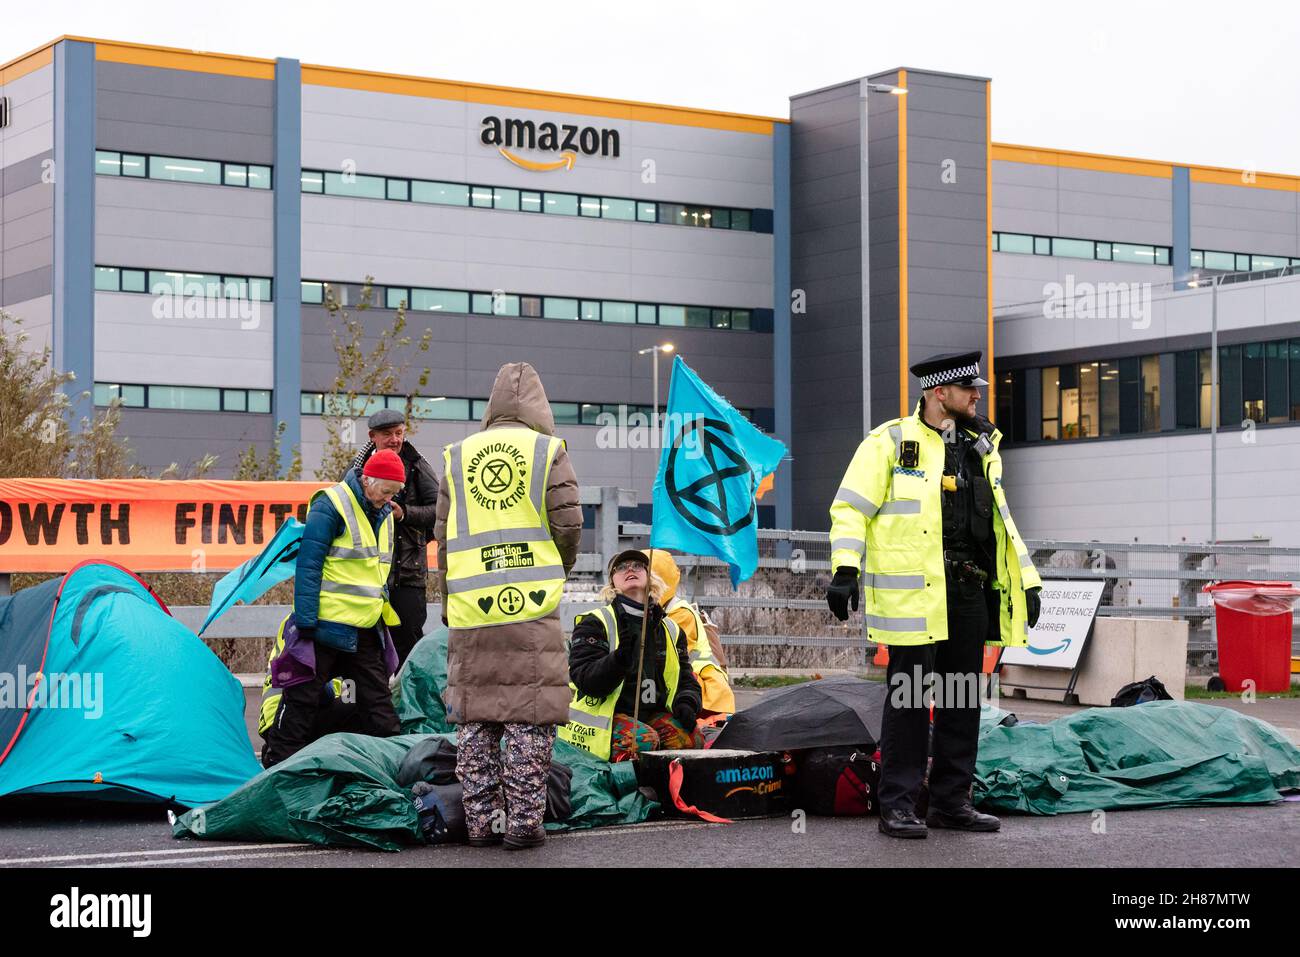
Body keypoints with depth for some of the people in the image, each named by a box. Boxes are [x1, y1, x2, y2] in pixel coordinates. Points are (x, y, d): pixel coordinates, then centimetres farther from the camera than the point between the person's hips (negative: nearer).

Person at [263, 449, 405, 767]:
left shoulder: (384, 514, 12)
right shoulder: (330, 507, -13)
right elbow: (308, 565, -15)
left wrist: (383, 620, 21)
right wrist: (305, 623, -18)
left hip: (366, 630, 7)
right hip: (326, 626, -7)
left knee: (378, 704, 8)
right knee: (302, 699, 0)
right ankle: (278, 764, 7)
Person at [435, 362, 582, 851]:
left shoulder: (457, 457, 11)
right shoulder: (547, 451, 2)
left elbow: (443, 536, 13)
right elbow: (568, 525, -1)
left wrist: (449, 599, 22)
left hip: (471, 608, 3)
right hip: (532, 607, -3)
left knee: (476, 717, 8)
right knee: (530, 716, 0)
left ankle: (481, 820, 9)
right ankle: (523, 822, -2)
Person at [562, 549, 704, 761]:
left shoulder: (670, 629, 17)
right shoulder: (595, 623, 0)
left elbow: (686, 677, 19)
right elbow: (585, 679, -12)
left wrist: (686, 703, -6)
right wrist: (619, 660, -32)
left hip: (653, 714, 5)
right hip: (605, 716, -5)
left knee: (691, 737, -25)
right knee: (643, 741, -34)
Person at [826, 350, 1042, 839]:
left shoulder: (981, 449, 18)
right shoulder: (891, 441, -2)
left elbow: (1000, 519, 25)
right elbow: (850, 507, -6)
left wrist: (1027, 580, 19)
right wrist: (845, 568, -17)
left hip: (969, 592, 7)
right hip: (913, 592, -7)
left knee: (962, 698, 9)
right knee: (908, 697, -4)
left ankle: (952, 800, 18)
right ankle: (898, 804, 2)